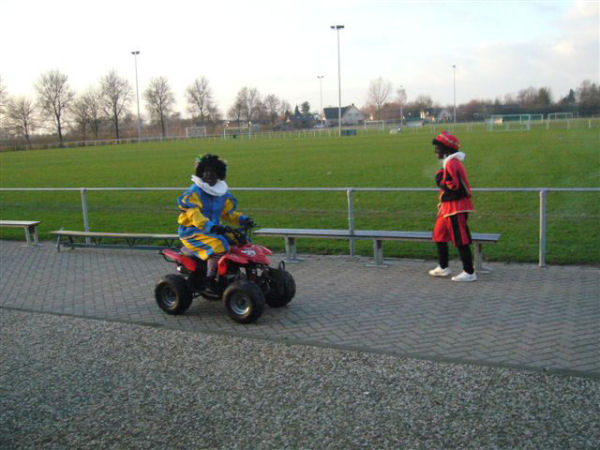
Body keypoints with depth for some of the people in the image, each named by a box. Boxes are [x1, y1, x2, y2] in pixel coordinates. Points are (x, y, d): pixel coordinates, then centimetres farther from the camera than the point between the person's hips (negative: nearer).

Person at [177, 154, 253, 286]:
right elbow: (193, 213, -24)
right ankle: (210, 282, -23)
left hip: (214, 230, 7)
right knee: (219, 245, -31)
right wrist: (209, 226, -39)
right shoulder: (194, 191, -10)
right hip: (192, 231, -7)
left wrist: (242, 219, -1)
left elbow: (229, 212, 18)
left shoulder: (223, 193, 12)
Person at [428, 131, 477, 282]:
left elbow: (454, 186, -26)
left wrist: (440, 179, -13)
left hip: (455, 207, -11)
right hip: (449, 207, 11)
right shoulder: (450, 162, 15)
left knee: (461, 240, -5)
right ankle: (443, 268, 30)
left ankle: (469, 273, 1)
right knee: (439, 235, 19)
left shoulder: (451, 164, -18)